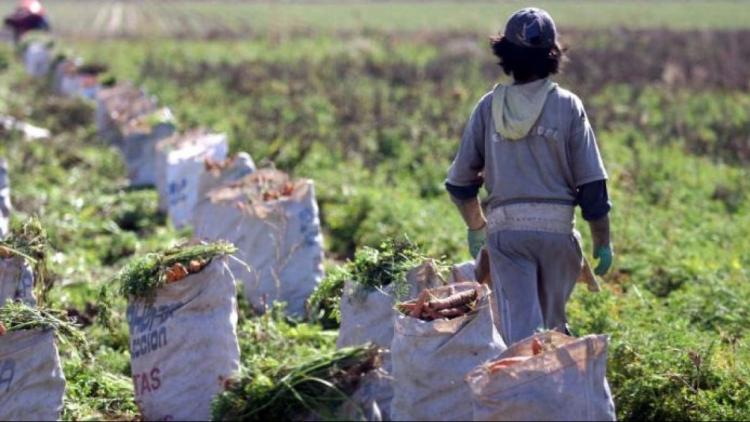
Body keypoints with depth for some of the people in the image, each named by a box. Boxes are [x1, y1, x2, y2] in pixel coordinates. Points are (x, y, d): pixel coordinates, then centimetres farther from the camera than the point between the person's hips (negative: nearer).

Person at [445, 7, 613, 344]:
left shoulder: (490, 106, 4)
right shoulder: (567, 105, -1)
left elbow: (460, 181, 9)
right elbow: (591, 182, -2)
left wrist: (476, 226, 26)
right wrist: (602, 241, 7)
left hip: (505, 228, 0)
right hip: (557, 227, 0)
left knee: (520, 328, -4)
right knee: (553, 326, 16)